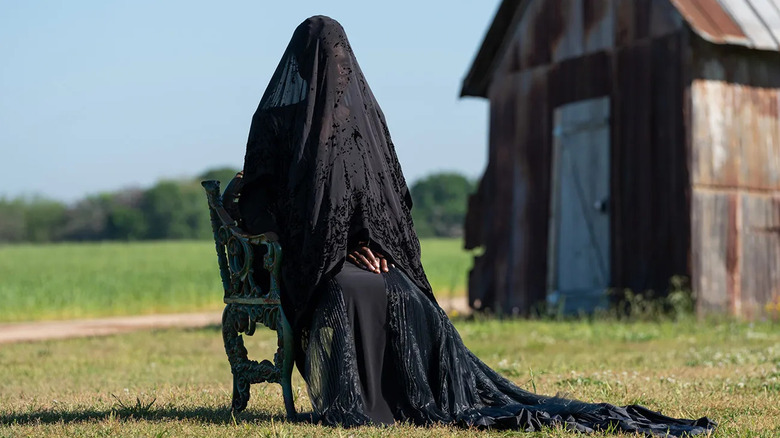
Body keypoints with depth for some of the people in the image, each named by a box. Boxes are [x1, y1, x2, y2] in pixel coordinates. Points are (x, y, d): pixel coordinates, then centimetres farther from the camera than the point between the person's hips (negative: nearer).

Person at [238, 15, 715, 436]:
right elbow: (259, 201, -5)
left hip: (367, 243, 3)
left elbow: (391, 193, 12)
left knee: (407, 298, -27)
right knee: (349, 290, -36)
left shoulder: (366, 113, 12)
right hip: (307, 253, -3)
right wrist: (338, 244, -16)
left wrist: (372, 242, -9)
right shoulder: (275, 119, 0)